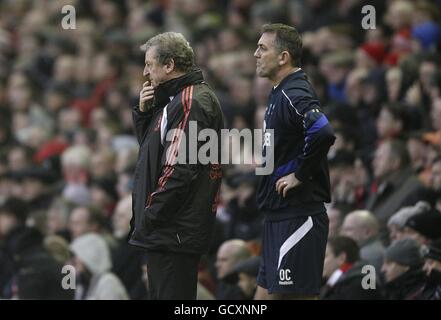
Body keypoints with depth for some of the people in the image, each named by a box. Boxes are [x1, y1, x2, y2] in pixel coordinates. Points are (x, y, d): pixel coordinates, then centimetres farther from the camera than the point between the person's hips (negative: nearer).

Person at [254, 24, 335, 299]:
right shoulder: (281, 93, 16)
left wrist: (300, 175, -21)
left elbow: (323, 133, -33)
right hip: (278, 216, 11)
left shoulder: (295, 95, -16)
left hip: (297, 217, -11)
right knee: (266, 293, 12)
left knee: (295, 296, -9)